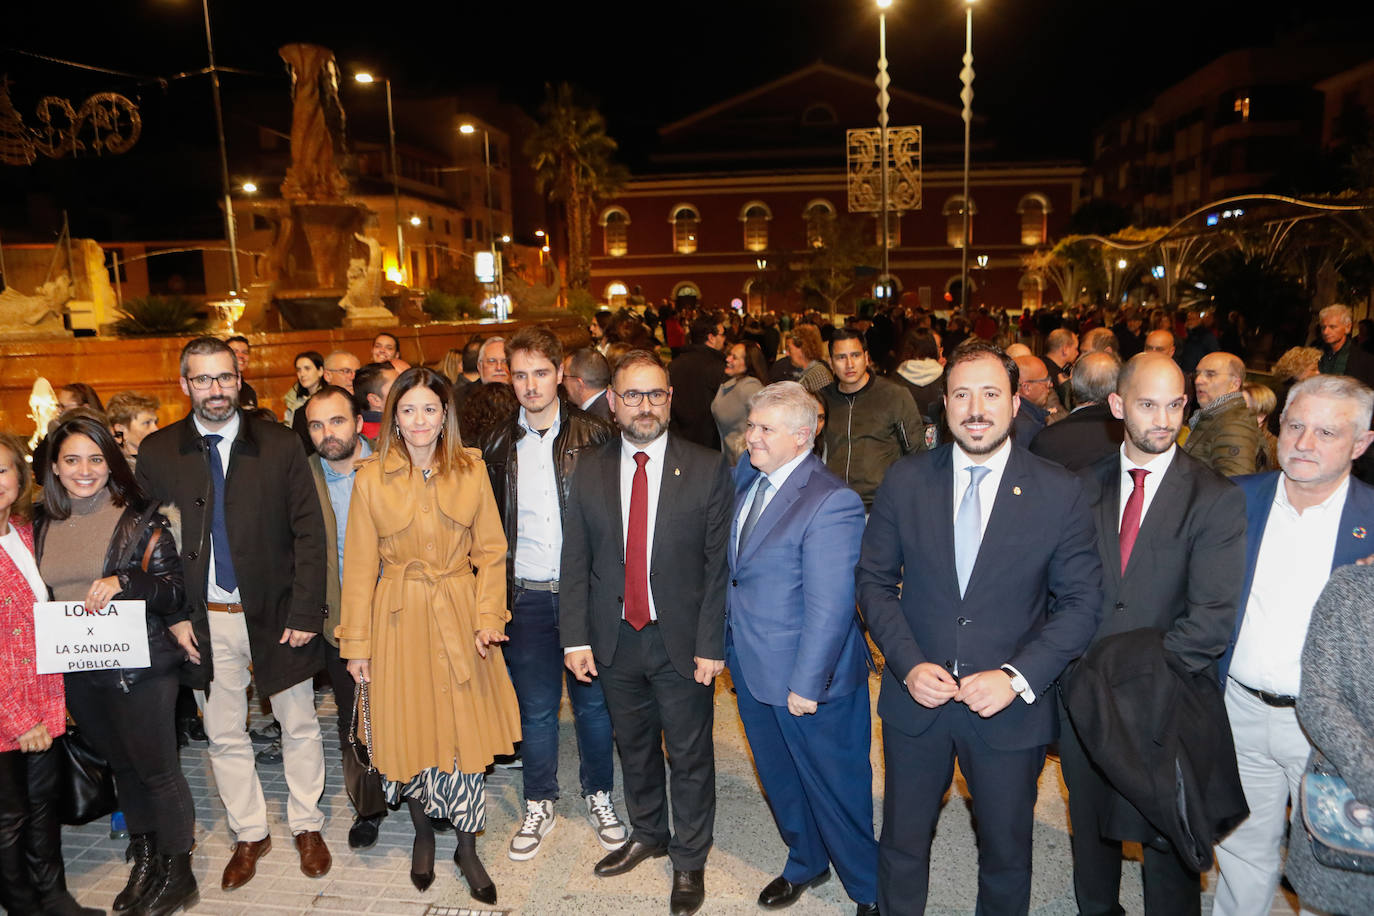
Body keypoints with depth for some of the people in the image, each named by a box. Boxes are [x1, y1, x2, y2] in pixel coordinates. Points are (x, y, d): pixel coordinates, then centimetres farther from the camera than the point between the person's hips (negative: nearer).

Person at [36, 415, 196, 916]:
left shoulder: (139, 518, -9)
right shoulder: (42, 525, 6)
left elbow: (174, 588, -11)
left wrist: (122, 582, -26)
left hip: (139, 665, -5)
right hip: (77, 672, 5)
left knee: (158, 770, 4)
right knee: (122, 766, 19)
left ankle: (178, 875, 19)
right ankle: (144, 860, 35)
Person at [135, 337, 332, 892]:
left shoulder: (280, 446, -5)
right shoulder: (158, 453, -1)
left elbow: (309, 533, -5)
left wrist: (305, 612, -11)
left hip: (276, 612, -1)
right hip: (208, 620, 1)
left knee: (299, 725, 12)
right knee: (224, 733, 14)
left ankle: (306, 826, 32)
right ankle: (248, 835, 33)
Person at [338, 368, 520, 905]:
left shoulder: (471, 473, 0)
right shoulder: (371, 479, -2)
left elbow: (490, 553, 2)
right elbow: (360, 568, 0)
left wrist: (488, 619, -9)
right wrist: (356, 644, 0)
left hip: (461, 616, 1)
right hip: (400, 619, 0)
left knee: (467, 734, 4)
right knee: (411, 733, 10)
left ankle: (467, 849, 24)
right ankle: (423, 834, 37)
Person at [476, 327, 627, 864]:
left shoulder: (593, 436, -3)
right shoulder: (497, 445, 3)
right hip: (526, 595, 1)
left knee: (592, 700, 11)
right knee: (536, 707, 12)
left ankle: (598, 795, 33)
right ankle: (539, 806, 31)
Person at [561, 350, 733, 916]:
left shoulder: (708, 469, -8)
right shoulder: (589, 470, 0)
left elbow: (718, 564, -8)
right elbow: (575, 561, 2)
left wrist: (711, 644, -12)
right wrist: (575, 638, -3)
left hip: (681, 640, -2)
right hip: (614, 640, 3)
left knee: (690, 756, 12)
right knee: (633, 747, 21)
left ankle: (689, 861, 34)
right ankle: (647, 834, 46)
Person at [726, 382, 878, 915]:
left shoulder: (831, 502, -24)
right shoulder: (748, 481, 3)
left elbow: (830, 607, -24)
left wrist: (806, 685, -22)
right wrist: (728, 645, 3)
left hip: (806, 681, -7)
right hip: (751, 669, 8)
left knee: (834, 789, 12)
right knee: (779, 780, 25)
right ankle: (805, 864, 50)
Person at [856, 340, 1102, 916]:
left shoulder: (1060, 492, -7)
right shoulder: (905, 481, -4)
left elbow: (1081, 603, -5)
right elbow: (874, 579, 0)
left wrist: (1017, 676, -16)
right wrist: (908, 663, -12)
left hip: (1010, 708, -1)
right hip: (916, 698, 1)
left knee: (1007, 852, 19)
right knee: (902, 845, 17)